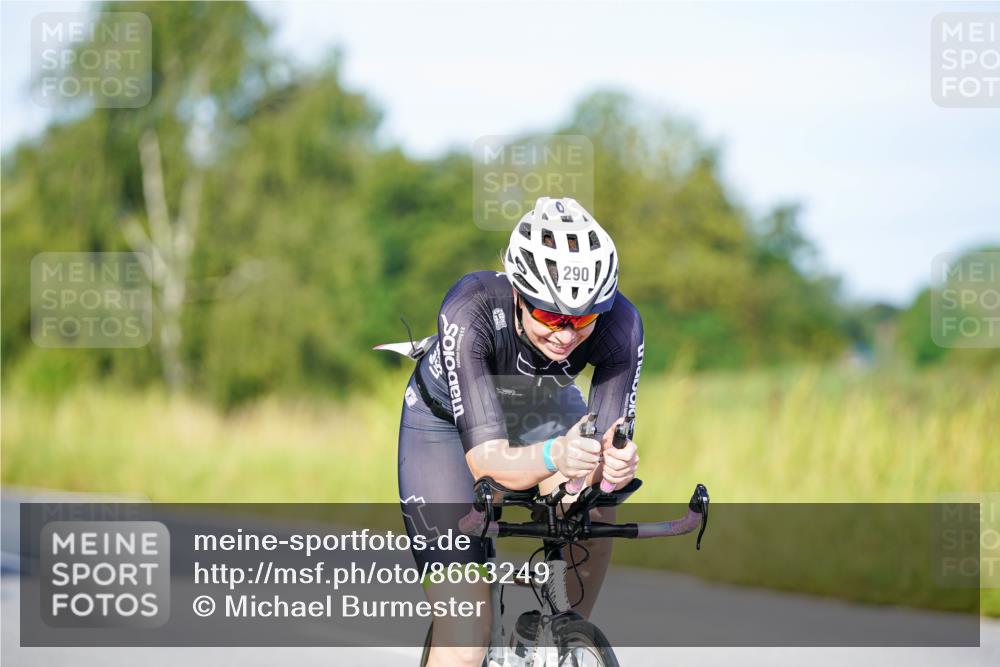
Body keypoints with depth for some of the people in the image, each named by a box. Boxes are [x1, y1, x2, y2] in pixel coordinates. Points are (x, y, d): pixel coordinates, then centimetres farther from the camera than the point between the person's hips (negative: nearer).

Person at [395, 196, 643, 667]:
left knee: (592, 506, -32)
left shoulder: (620, 326, -32)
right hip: (447, 419, -3)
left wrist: (614, 463, -54)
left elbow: (611, 436, -30)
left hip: (539, 407, 3)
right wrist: (554, 456, -64)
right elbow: (485, 459, -43)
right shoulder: (471, 312, -40)